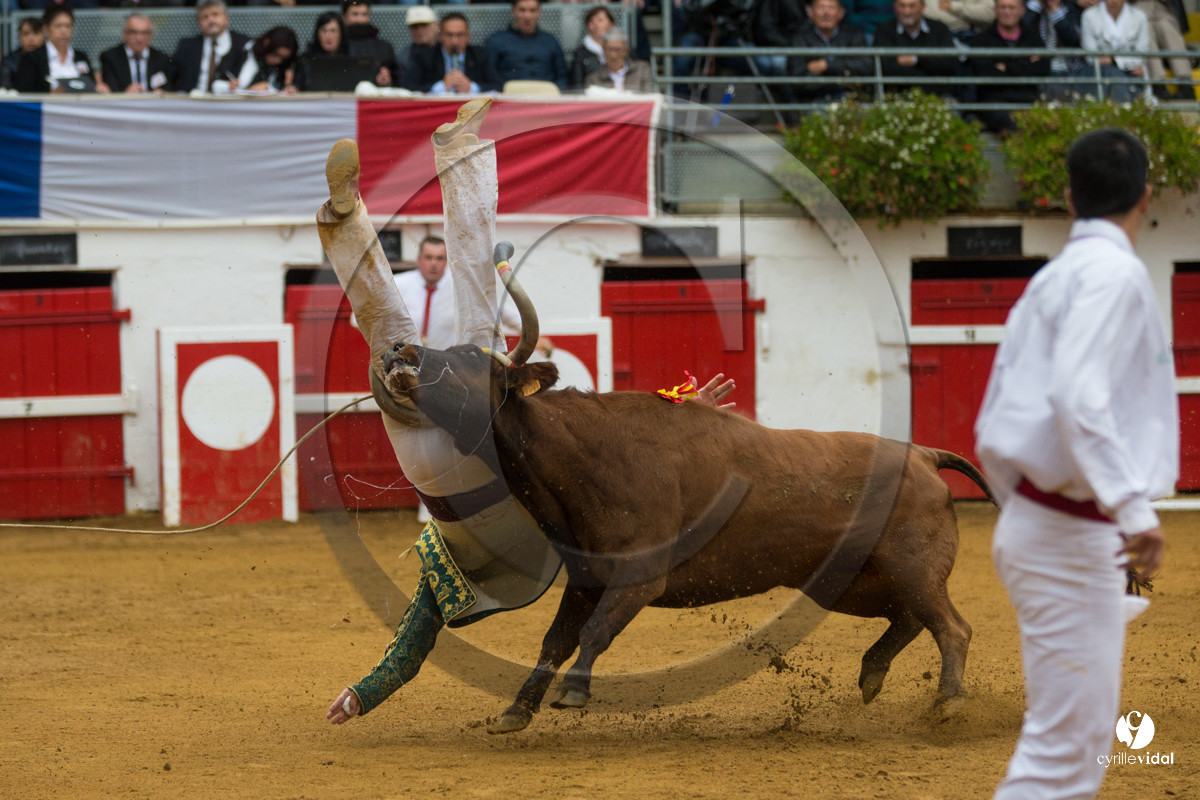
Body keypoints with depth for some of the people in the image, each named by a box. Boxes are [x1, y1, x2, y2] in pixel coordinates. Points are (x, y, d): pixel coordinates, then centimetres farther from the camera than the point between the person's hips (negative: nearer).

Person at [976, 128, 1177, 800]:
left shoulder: (1051, 280, 15)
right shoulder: (1112, 272, -11)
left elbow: (993, 432, 18)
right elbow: (1079, 395, -27)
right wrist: (1133, 507, -32)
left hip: (1032, 520, 10)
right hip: (1075, 536, -10)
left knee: (1082, 741, 20)